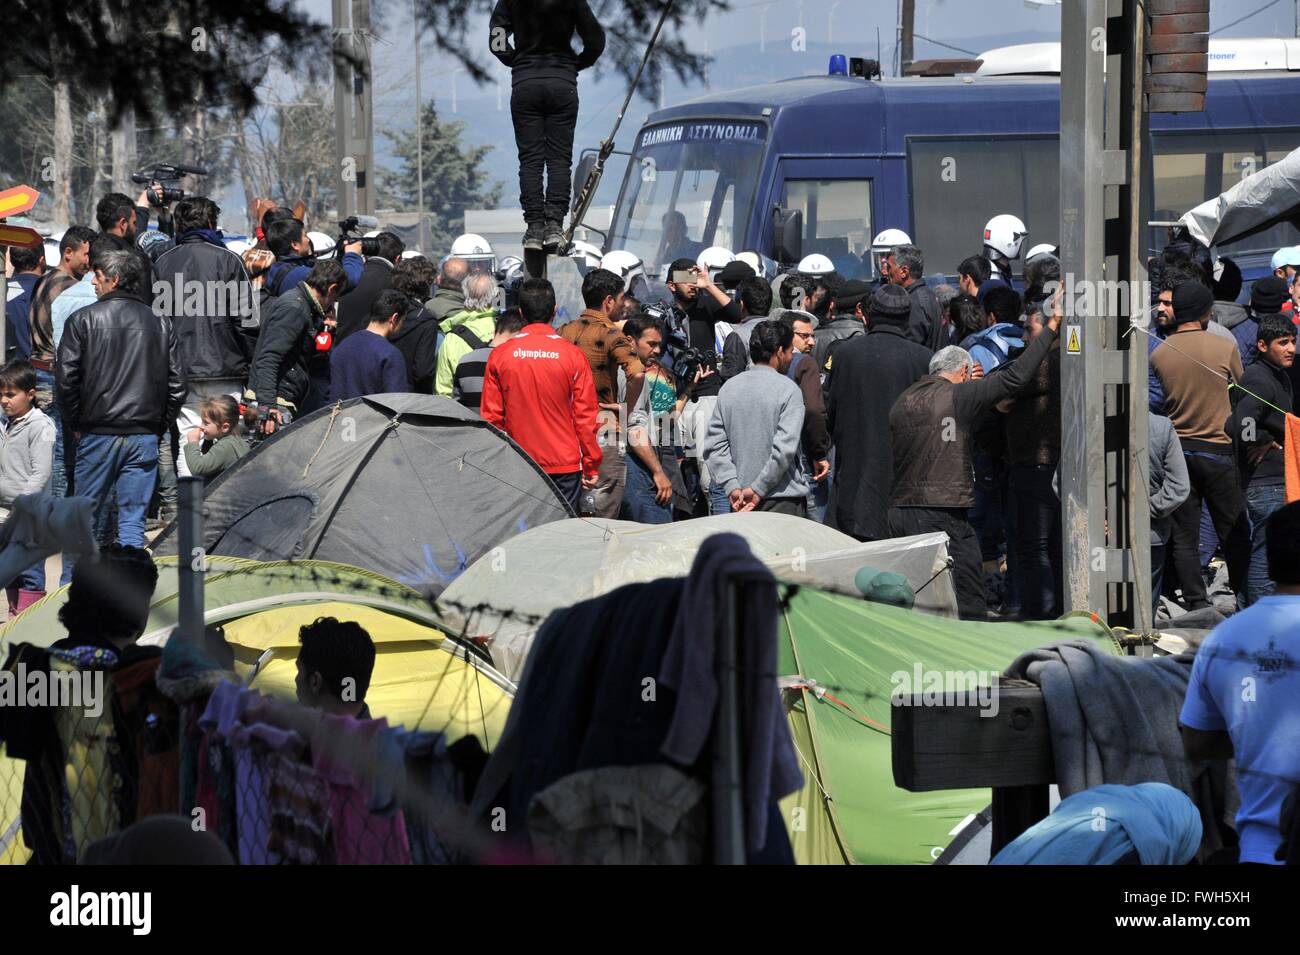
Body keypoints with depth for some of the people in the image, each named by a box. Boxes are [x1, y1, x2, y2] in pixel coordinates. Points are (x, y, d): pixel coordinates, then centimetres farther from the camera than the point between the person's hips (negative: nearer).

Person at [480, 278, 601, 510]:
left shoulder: (500, 356, -1)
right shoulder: (573, 356, -4)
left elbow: (491, 416, 3)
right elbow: (586, 416, -2)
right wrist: (591, 466, 6)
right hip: (565, 464, -1)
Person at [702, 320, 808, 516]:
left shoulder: (729, 388, 9)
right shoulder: (787, 389, -8)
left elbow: (714, 445, 4)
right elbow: (785, 447, -15)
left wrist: (732, 487, -1)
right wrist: (757, 490, -11)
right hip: (784, 499, -5)